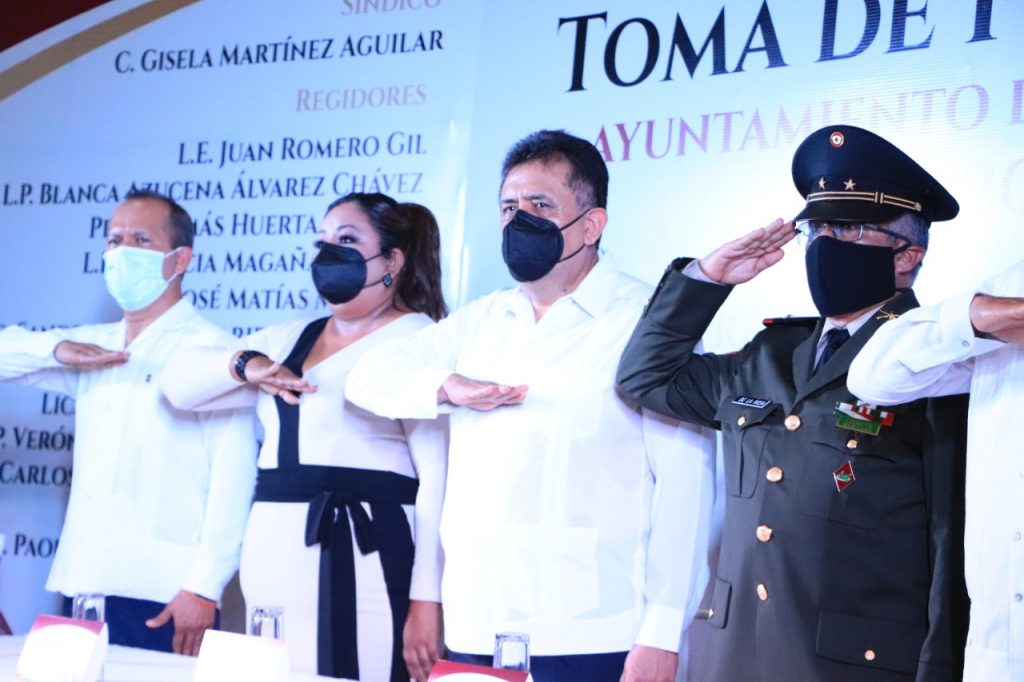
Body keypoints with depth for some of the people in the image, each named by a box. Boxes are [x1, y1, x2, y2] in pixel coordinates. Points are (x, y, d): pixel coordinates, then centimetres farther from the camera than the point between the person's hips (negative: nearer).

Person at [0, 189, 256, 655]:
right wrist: (57, 349, -3)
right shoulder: (92, 347, 16)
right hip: (81, 586, 6)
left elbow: (233, 476, -11)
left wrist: (205, 587, -18)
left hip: (162, 598, -6)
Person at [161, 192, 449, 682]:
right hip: (274, 560, 7)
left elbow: (439, 476, -12)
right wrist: (243, 364, -5)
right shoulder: (288, 339, 19)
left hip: (363, 562, -7)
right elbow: (179, 382, 17)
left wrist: (427, 600, -18)